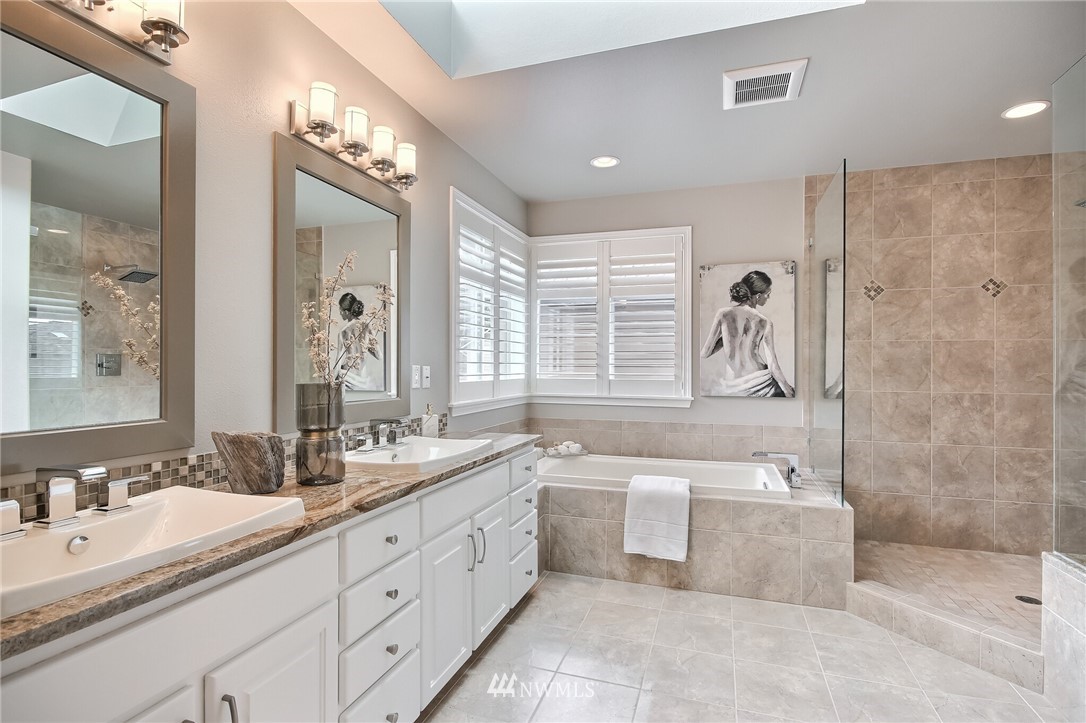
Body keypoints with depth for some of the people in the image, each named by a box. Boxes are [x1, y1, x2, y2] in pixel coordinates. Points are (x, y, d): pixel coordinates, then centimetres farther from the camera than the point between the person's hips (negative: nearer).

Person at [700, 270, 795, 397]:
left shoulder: (723, 315, -6)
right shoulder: (764, 323, -10)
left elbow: (704, 353, -6)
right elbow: (773, 366, -8)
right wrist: (788, 391, 5)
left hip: (730, 390, 1)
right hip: (758, 388, -1)